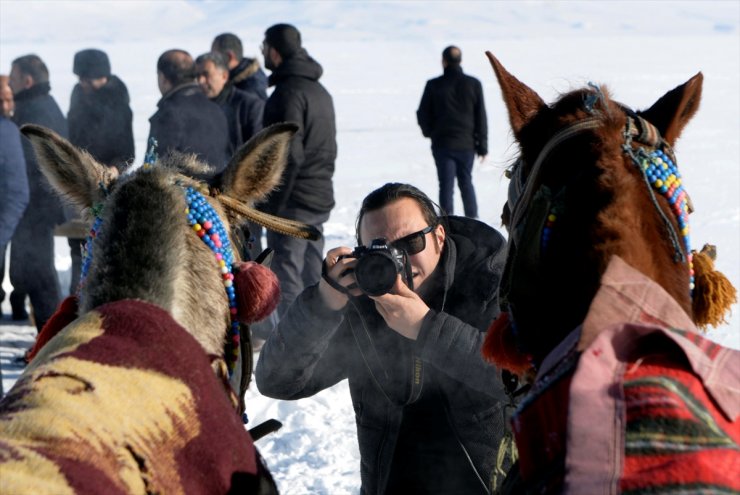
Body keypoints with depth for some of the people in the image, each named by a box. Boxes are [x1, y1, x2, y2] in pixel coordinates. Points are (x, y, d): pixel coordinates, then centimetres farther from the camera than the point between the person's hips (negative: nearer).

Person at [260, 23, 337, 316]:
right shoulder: (320, 91, 16)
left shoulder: (288, 92, -15)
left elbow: (289, 155, -21)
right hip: (321, 199, 9)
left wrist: (272, 205, -17)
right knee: (312, 277, 14)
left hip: (293, 203, -9)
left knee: (287, 281, -4)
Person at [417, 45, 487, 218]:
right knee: (466, 183, 15)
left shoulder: (434, 85, -7)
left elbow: (423, 115, -1)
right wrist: (482, 146, 5)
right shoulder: (473, 84, -2)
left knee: (446, 185, 2)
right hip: (467, 143, 2)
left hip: (442, 144, -2)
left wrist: (429, 132, 19)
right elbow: (481, 118, -1)